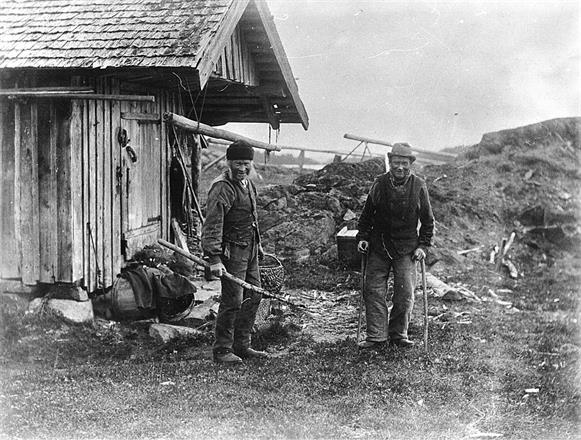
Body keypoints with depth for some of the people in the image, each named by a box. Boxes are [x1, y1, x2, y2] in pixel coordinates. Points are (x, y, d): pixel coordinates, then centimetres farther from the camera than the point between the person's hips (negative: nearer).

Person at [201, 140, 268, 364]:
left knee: (253, 297, 12)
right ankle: (222, 350, 1)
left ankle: (242, 346, 22)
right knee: (233, 301, -9)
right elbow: (212, 225, -22)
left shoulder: (248, 183, 13)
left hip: (249, 250, 9)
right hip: (231, 250, -9)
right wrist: (214, 259, -29)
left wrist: (257, 244, 27)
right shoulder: (221, 188, -16)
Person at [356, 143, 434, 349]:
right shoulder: (379, 184, -1)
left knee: (405, 294, 0)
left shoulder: (418, 186, -3)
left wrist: (423, 245, -1)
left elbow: (427, 220, 5)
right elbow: (367, 214, 10)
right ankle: (376, 336, 6)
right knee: (373, 291, -1)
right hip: (378, 247, 1)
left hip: (406, 248, -1)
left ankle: (398, 334, 16)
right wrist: (362, 237, 2)